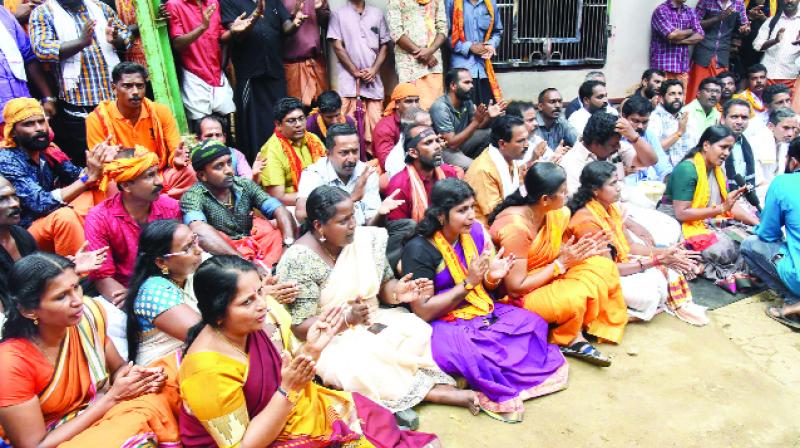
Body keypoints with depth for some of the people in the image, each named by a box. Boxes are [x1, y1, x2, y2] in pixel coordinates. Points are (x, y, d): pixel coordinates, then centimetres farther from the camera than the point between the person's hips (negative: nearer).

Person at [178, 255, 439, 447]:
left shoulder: (265, 316, -12)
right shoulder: (208, 369, -27)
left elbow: (290, 375, 2)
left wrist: (311, 350, -17)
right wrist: (288, 390, -29)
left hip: (291, 411, 5)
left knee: (376, 420, -1)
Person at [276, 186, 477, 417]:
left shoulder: (366, 238, -2)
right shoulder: (298, 261, -18)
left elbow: (384, 285, 6)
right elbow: (300, 328, -17)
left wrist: (397, 291, -18)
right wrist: (347, 318, -31)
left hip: (373, 323, 5)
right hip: (329, 340, -5)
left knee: (420, 333, -19)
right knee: (357, 366, -33)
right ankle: (431, 391, -20)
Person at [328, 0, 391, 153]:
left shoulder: (377, 14, 13)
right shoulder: (338, 14, 4)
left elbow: (384, 45, 12)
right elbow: (337, 47, -1)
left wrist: (374, 70, -3)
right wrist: (356, 72, -6)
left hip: (373, 78, 3)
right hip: (349, 78, -2)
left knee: (376, 123, -1)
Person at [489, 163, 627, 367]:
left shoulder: (555, 213, -4)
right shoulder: (516, 227, -29)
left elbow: (550, 255, 4)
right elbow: (516, 287, -25)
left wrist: (580, 252, -14)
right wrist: (561, 263, -21)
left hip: (545, 279, 9)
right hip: (516, 297, -9)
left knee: (603, 267, -5)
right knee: (575, 297, -31)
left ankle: (575, 336, -6)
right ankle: (568, 340, 2)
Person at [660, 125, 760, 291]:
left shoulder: (717, 169, 10)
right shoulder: (687, 169, -16)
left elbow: (730, 204, 7)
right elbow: (682, 213, -20)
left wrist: (758, 223, -6)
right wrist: (721, 208, -22)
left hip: (709, 223, 8)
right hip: (683, 227, -8)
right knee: (724, 249, -30)